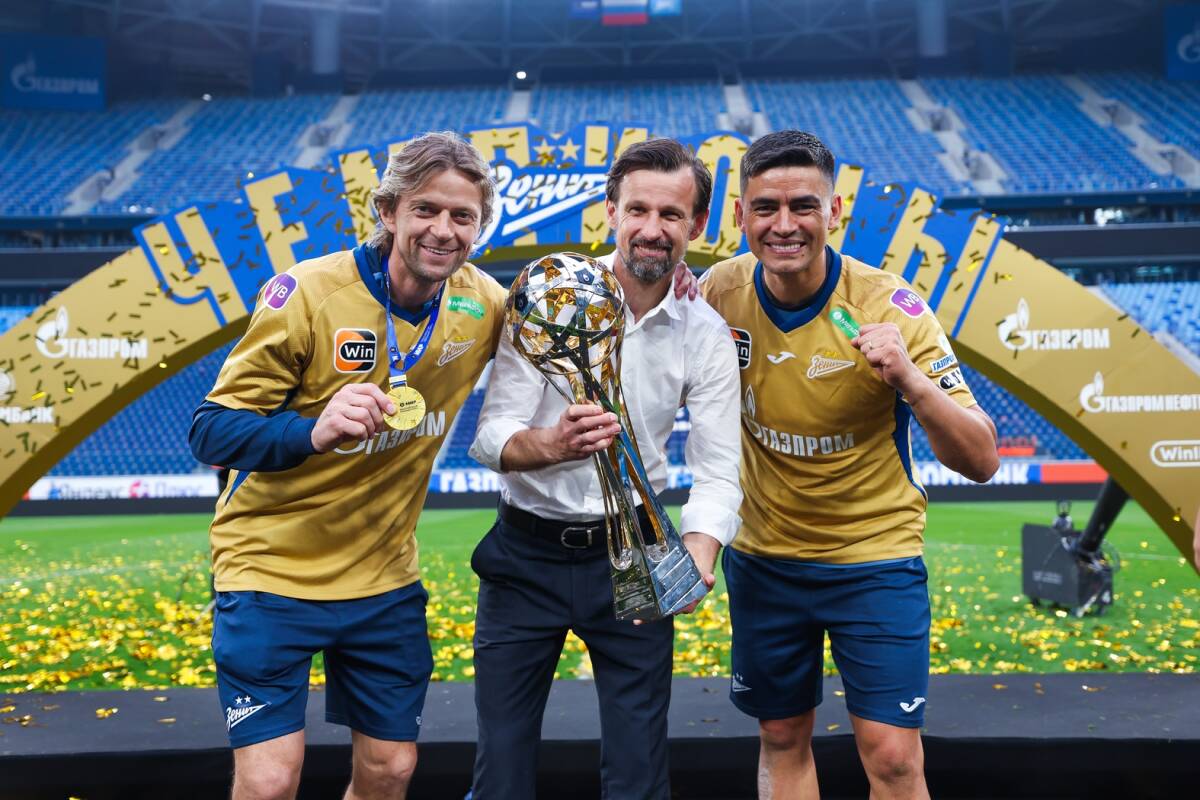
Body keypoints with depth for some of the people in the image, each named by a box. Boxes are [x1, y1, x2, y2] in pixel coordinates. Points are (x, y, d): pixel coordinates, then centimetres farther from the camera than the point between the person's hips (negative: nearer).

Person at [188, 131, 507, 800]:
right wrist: (314, 432, -37)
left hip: (385, 577, 4)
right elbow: (211, 432, -18)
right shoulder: (308, 294, -17)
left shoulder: (483, 304, -4)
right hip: (274, 569, -4)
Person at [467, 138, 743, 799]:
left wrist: (695, 563, -24)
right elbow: (489, 436, -12)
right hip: (526, 552, -1)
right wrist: (554, 445, -34)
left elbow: (717, 473, -5)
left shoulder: (707, 338, -2)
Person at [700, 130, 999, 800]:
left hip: (875, 553, -3)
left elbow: (980, 462, -21)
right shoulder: (721, 291, -11)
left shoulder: (891, 308, -19)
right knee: (782, 739, 15)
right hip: (762, 556, 3)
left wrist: (909, 380, -38)